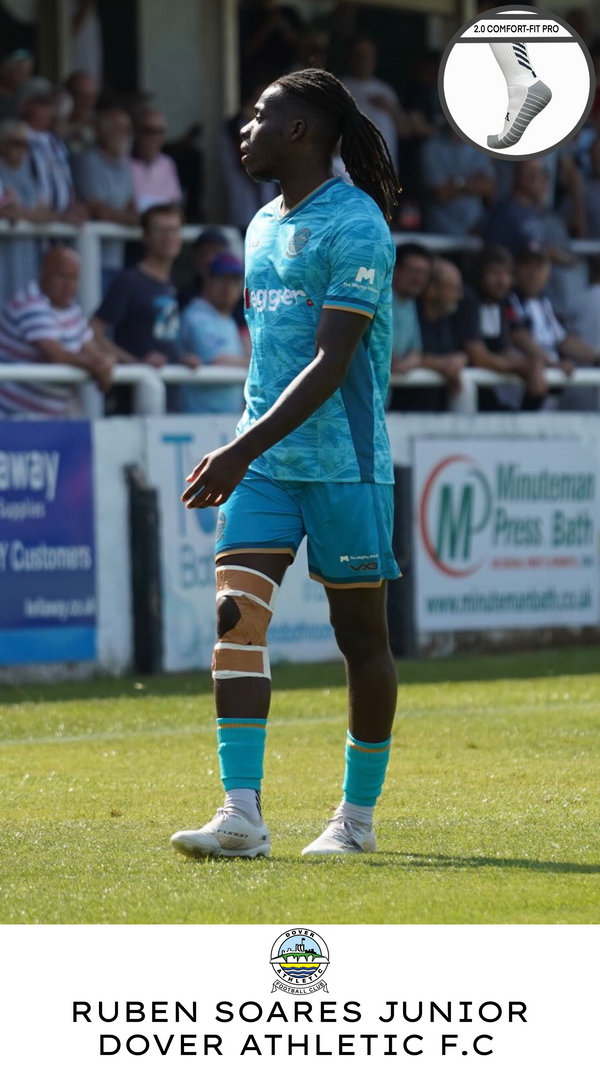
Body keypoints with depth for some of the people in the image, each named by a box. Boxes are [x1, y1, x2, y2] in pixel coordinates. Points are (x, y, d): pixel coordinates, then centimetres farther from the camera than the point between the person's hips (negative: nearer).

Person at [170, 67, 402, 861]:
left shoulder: (355, 226, -11)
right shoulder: (264, 227, 14)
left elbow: (332, 364, -18)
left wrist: (242, 450, -24)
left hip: (342, 460, -7)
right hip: (263, 459, 7)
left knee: (361, 633, 4)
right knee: (237, 614, -10)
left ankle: (358, 816, 16)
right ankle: (242, 814, -15)